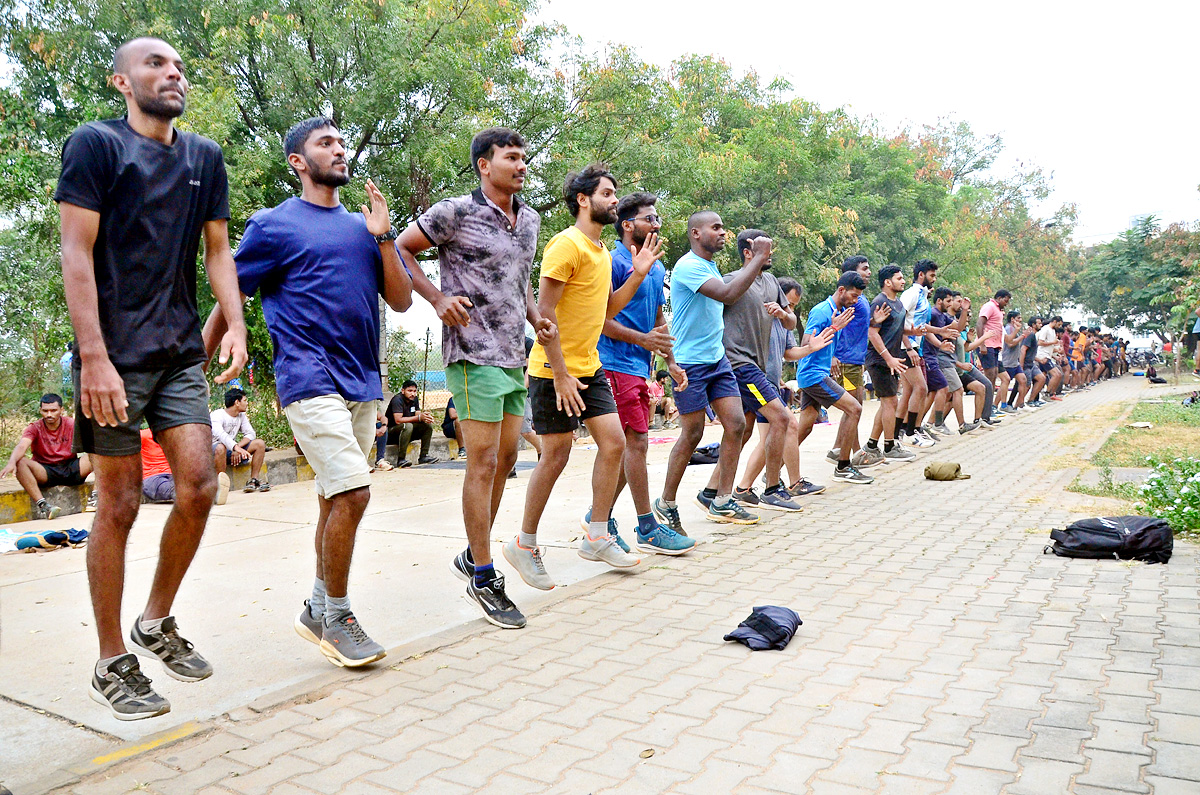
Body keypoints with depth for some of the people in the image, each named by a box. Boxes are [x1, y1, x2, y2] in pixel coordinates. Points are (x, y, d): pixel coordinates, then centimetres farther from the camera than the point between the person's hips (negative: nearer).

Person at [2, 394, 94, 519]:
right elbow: (22, 446, -20)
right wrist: (11, 462, -42)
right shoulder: (34, 428, -1)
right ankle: (41, 504, -37)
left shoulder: (72, 425, 2)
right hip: (45, 473, 0)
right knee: (20, 463, -30)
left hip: (70, 470, 0)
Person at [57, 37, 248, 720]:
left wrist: (235, 324, -2)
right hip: (116, 356, -5)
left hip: (182, 354, 5)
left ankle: (157, 622, 23)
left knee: (199, 489, -1)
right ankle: (112, 665, 15)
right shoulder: (96, 144, -2)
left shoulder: (205, 157, 14)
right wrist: (94, 357, -17)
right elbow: (77, 254, -8)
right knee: (120, 504, 0)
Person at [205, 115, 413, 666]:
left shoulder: (363, 227, 17)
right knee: (352, 492, -16)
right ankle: (336, 616, 1)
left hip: (362, 382, 6)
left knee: (337, 500, 11)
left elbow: (401, 300, 10)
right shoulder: (274, 225, 1)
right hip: (310, 381, -6)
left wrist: (383, 236, -1)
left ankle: (318, 610, 24)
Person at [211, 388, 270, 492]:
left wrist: (238, 446, -21)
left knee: (260, 443, -10)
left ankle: (254, 480, -12)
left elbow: (250, 434, 0)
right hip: (213, 450, -7)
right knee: (221, 447, -41)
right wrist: (237, 448, -48)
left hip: (232, 450, 7)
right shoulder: (217, 415, -14)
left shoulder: (241, 416, 11)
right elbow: (219, 433, -33)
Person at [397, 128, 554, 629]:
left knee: (505, 459, 12)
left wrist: (536, 317, 11)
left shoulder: (530, 220, 14)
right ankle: (484, 579, 4)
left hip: (514, 356, 8)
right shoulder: (456, 213, -7)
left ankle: (472, 555, 28)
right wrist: (437, 298, -14)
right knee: (483, 462, -7)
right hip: (474, 354, -8)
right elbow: (400, 250, -2)